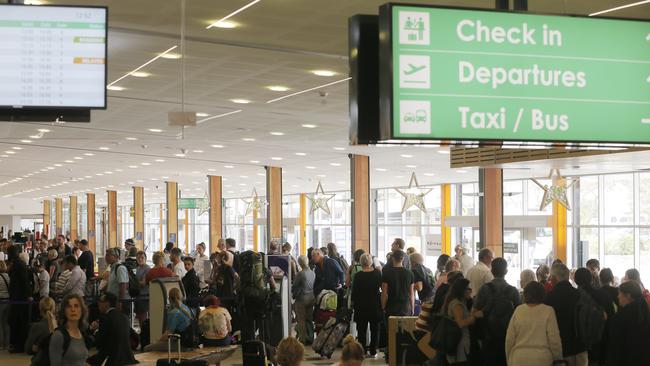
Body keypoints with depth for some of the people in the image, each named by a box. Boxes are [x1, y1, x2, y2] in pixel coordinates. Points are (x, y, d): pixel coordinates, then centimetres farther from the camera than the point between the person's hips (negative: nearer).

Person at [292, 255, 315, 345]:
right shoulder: (313, 273, 0)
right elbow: (314, 286, 8)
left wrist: (293, 294, 10)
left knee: (301, 320, 3)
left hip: (302, 299, -6)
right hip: (311, 299, 6)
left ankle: (302, 339, 4)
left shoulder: (301, 274, -18)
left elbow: (294, 286, -8)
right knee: (309, 319, 14)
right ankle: (310, 338, 20)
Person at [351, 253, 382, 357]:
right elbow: (382, 287, 7)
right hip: (375, 305, 1)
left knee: (362, 329, 7)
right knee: (374, 329, 10)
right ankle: (373, 351, 10)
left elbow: (354, 291, -6)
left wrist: (353, 302, 9)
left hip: (361, 306, -1)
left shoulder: (358, 275, -12)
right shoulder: (377, 274, -8)